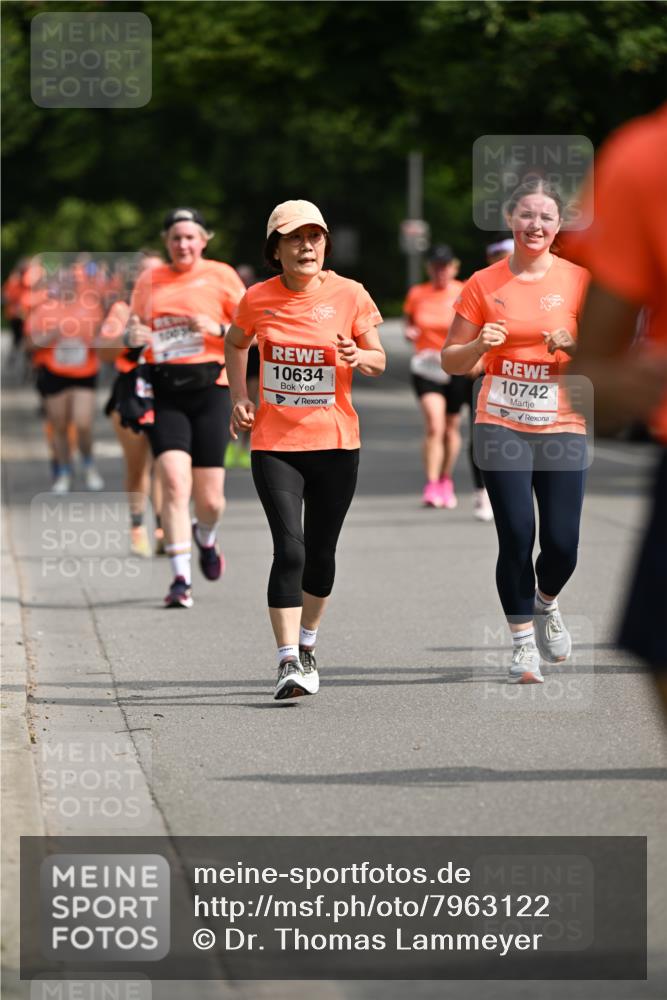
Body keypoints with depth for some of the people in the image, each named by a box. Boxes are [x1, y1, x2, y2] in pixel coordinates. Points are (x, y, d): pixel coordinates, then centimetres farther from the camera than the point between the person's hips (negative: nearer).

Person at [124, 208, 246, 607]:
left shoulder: (220, 275, 5)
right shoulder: (150, 281, 12)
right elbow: (132, 330, 20)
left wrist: (218, 329, -13)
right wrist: (133, 336, -3)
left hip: (210, 387, -1)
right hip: (165, 391, 1)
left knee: (210, 498, 1)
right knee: (174, 483, -16)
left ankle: (206, 538, 37)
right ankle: (181, 579, -13)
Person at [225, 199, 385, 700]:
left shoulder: (350, 294, -3)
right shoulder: (258, 299, -2)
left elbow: (379, 360, 4)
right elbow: (236, 344, 18)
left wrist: (357, 357, -18)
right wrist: (240, 397, 5)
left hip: (336, 443, 1)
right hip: (275, 443, -1)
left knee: (321, 553, 10)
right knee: (289, 550, -14)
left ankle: (306, 647, 32)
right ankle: (288, 663, -14)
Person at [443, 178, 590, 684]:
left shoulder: (578, 280, 1)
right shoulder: (484, 284, 2)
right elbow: (451, 362, 7)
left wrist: (571, 345, -16)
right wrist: (479, 345, -13)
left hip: (562, 428, 0)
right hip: (502, 425, 0)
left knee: (562, 544, -4)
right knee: (516, 537, -9)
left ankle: (546, 603, 30)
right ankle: (523, 644, 7)